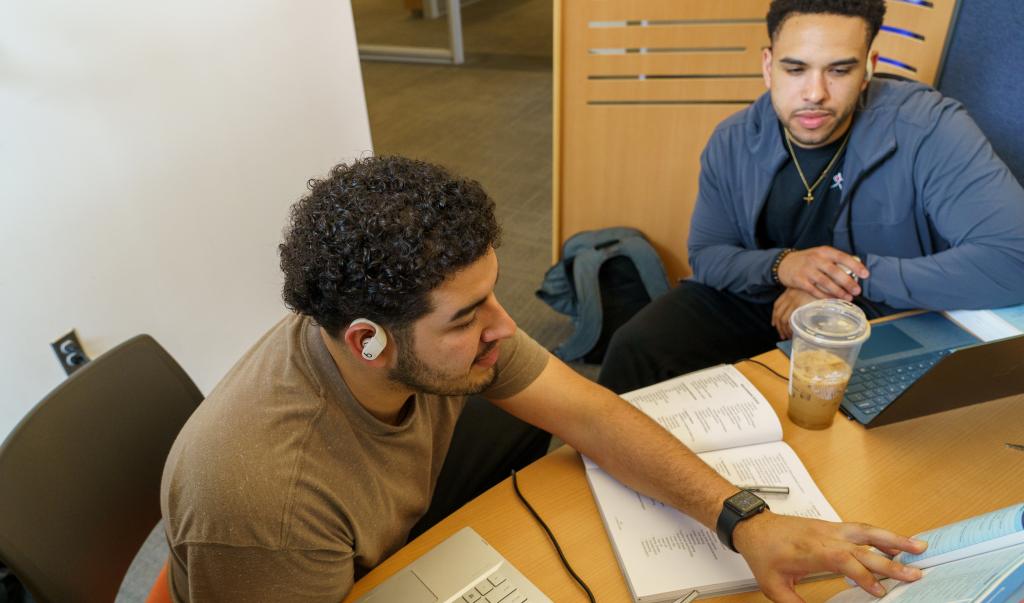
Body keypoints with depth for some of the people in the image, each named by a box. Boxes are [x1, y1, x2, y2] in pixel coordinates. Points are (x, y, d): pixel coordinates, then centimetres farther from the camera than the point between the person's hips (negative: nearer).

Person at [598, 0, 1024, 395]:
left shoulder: (930, 130, -19)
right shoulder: (732, 142, -7)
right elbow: (706, 256, 0)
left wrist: (859, 276, -26)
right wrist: (779, 265, -21)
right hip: (754, 302, 2)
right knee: (635, 349, -17)